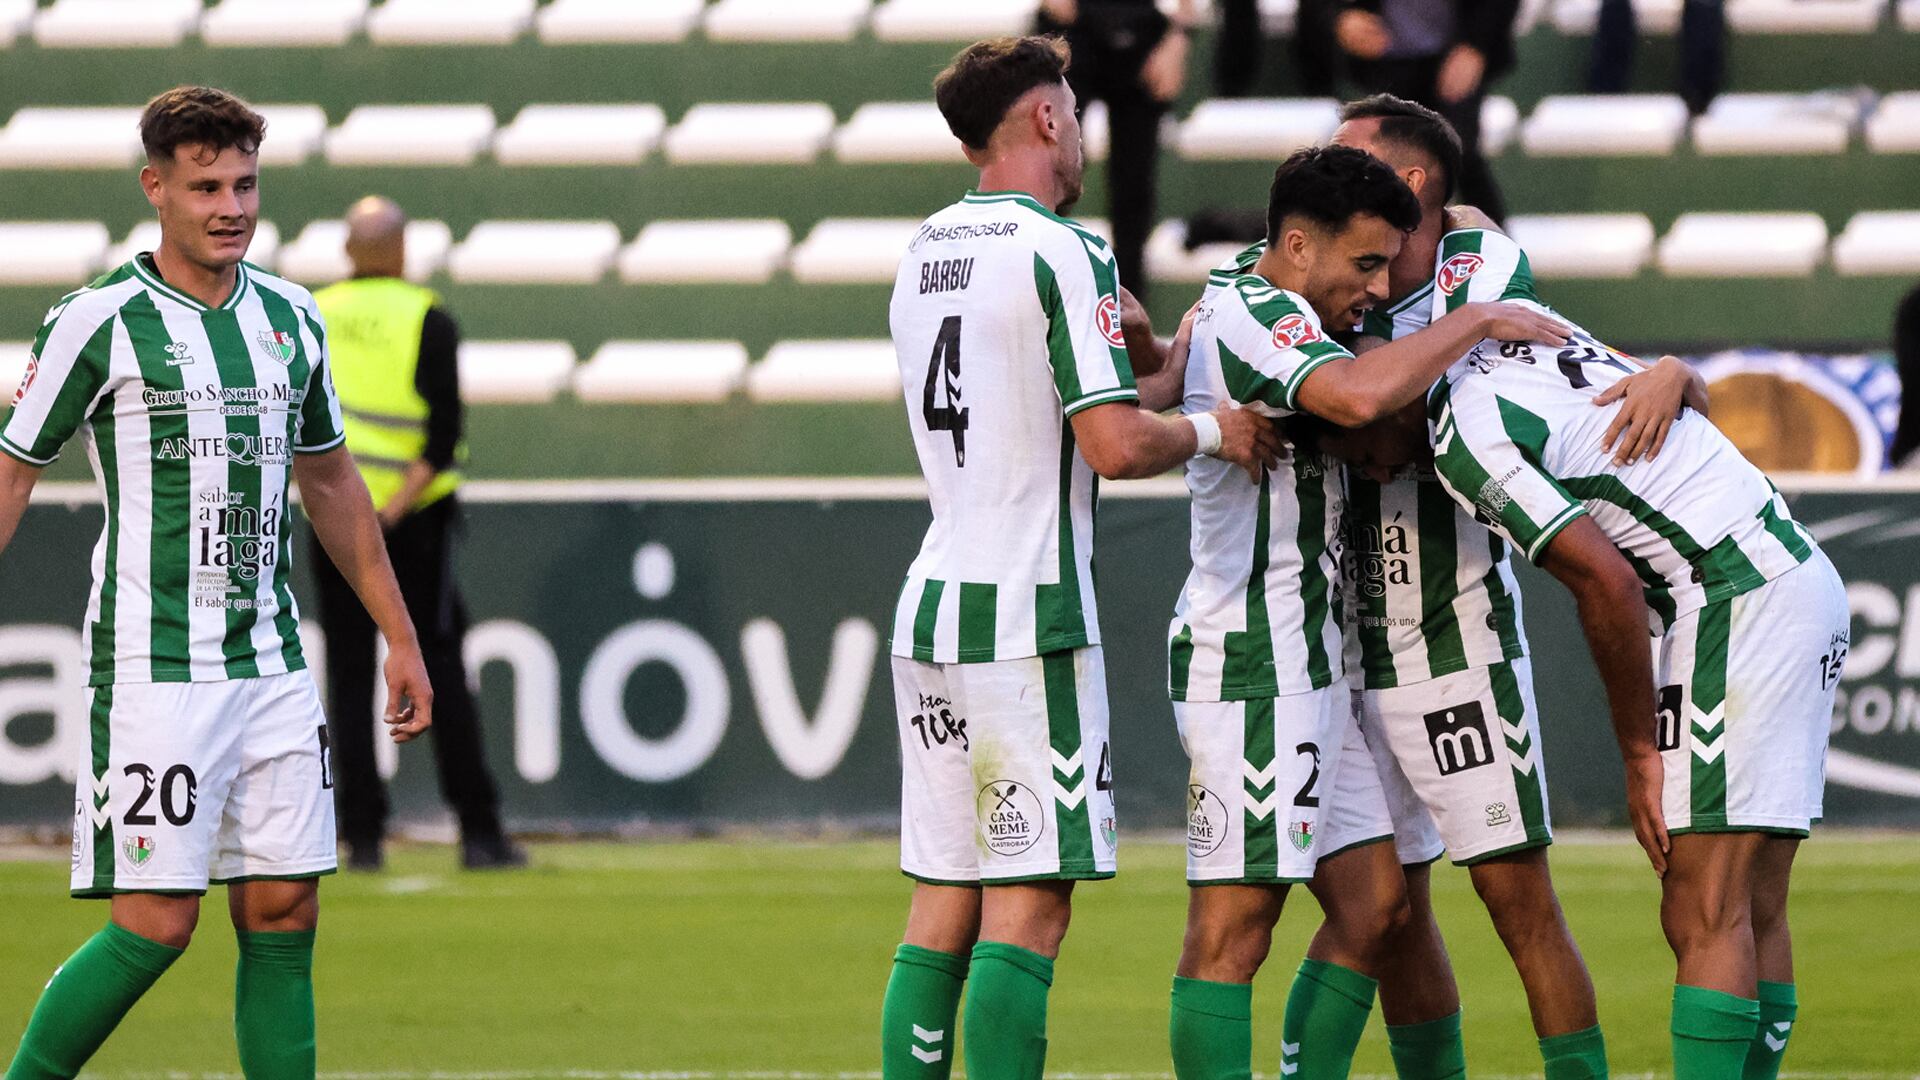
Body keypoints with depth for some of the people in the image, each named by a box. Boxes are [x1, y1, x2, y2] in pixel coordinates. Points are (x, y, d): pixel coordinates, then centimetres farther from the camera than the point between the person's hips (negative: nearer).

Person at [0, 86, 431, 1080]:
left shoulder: (291, 318, 11)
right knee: (155, 924, -10)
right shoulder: (97, 323, -7)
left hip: (272, 667, 6)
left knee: (283, 918, 3)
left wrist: (399, 636, 23)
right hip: (153, 666, -6)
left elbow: (331, 484, 22)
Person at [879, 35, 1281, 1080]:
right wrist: (1212, 429, 2)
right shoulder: (1063, 253, -10)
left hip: (931, 606, 8)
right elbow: (1116, 445, -16)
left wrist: (1171, 381, 25)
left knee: (944, 906, 10)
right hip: (1026, 621, -8)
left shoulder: (925, 252, 15)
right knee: (1029, 907, -7)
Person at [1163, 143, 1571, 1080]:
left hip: (1309, 666, 11)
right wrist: (1479, 321, -20)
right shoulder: (1252, 316, -14)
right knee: (1234, 923, -11)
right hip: (1252, 662, -11)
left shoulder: (1254, 289, 15)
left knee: (1373, 904, 9)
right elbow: (1359, 396, -33)